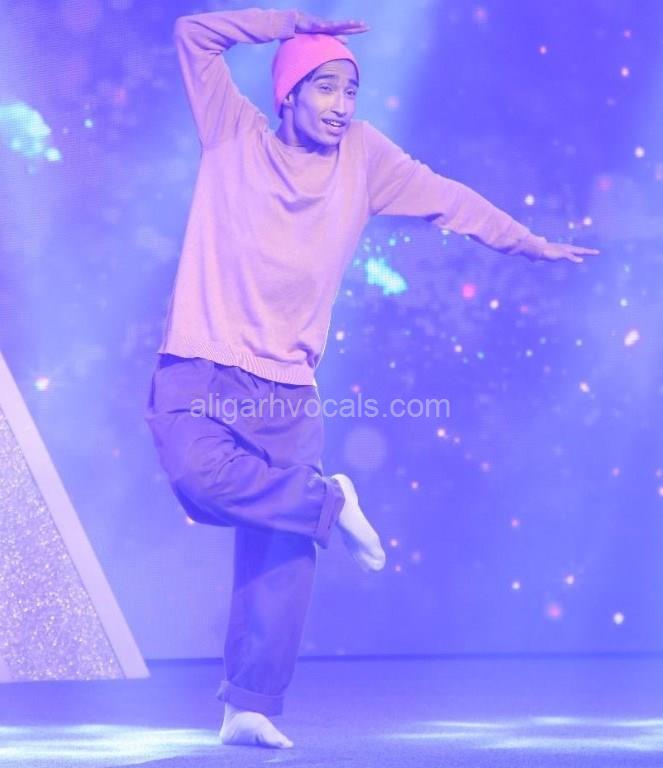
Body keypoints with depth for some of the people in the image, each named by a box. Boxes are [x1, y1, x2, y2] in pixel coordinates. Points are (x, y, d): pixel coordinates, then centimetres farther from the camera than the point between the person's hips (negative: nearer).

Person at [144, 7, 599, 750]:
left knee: (279, 549, -4)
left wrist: (532, 244, 19)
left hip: (287, 386, 2)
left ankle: (250, 709, 3)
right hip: (201, 369, -2)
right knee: (199, 476, -30)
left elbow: (447, 198, 17)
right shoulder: (235, 134, 5)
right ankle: (328, 502, -5)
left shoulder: (362, 156, 10)